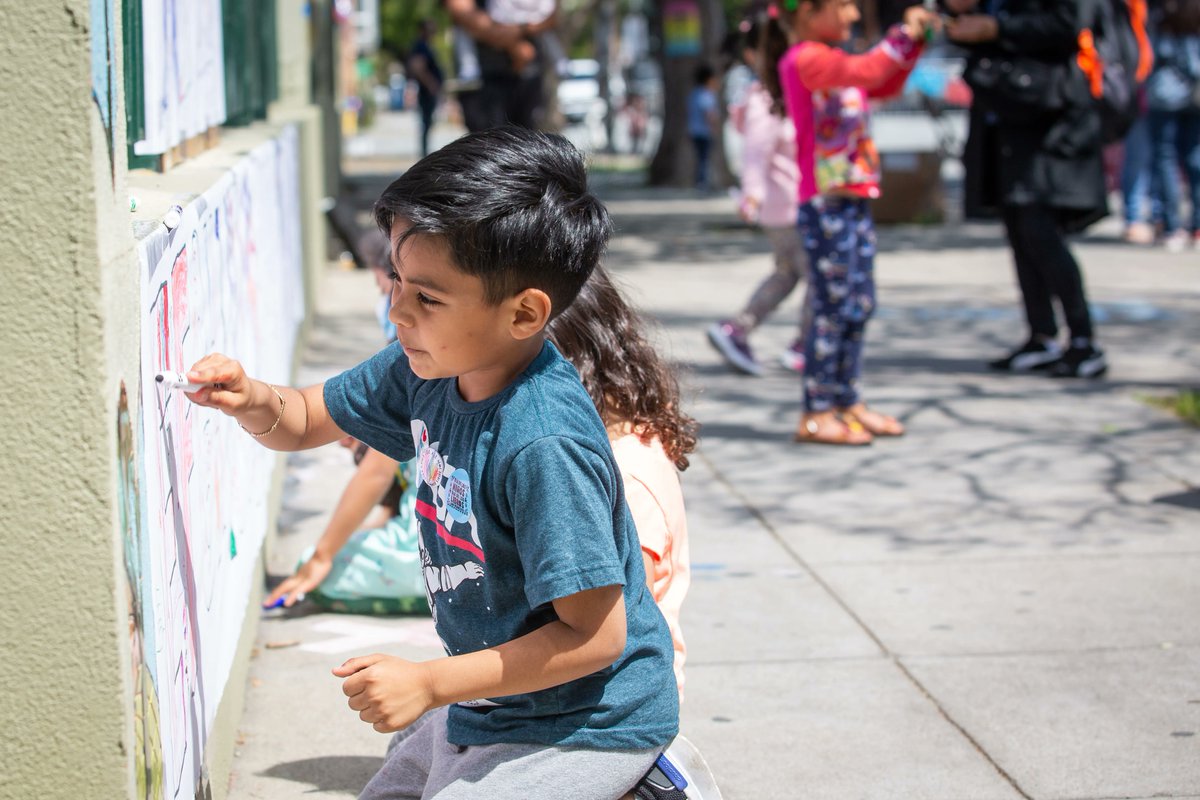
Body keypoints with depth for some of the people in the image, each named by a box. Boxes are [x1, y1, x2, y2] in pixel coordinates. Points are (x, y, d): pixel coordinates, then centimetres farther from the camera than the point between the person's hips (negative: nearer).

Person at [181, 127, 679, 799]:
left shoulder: (544, 446, -31)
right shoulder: (429, 369, -5)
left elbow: (593, 635, -28)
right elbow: (307, 422, 11)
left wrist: (430, 683, -24)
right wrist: (255, 401, -12)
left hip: (584, 728, -9)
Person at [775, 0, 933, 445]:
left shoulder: (828, 59, 18)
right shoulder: (806, 59, -12)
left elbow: (886, 85, 28)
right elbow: (865, 72, -27)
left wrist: (912, 41, 16)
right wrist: (902, 37, -17)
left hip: (853, 202, 10)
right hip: (826, 204, -10)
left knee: (860, 304, 12)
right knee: (834, 307, -8)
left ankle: (847, 402, 19)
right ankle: (817, 414, -3)